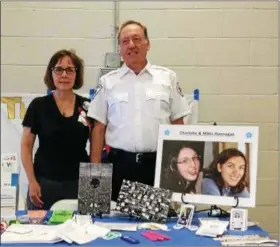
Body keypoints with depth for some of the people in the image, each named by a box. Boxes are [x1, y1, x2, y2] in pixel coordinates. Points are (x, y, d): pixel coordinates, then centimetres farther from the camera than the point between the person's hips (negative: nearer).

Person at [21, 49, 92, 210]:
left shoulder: (87, 106, 3)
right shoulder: (39, 105, -1)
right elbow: (26, 146, 0)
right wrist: (32, 181, -6)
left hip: (79, 182, 1)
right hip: (45, 182, -1)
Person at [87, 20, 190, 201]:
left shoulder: (167, 78, 4)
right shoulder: (108, 81, 5)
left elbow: (178, 124, 5)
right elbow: (99, 127, 5)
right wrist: (95, 169, 0)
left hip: (158, 163, 0)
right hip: (120, 163, 1)